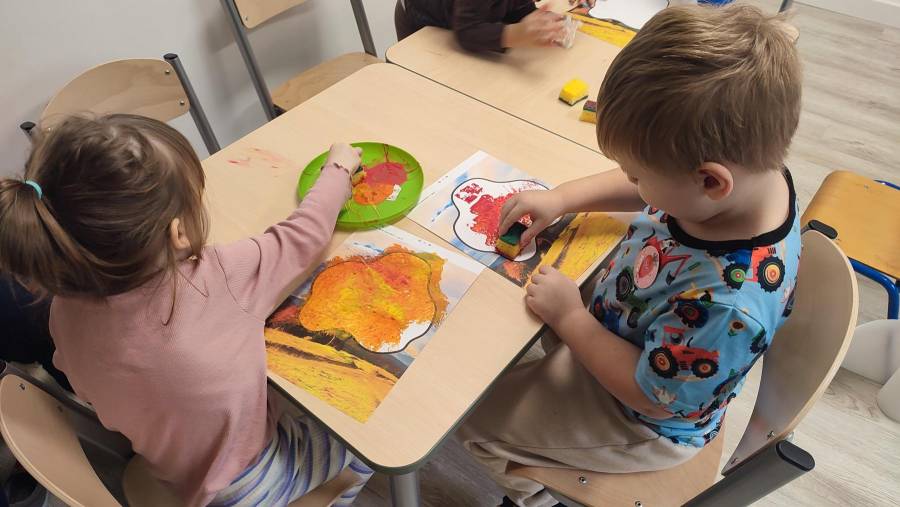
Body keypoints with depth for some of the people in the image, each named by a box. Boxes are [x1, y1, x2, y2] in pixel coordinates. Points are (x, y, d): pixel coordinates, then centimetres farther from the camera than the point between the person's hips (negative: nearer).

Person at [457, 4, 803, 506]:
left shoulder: (731, 304, -44)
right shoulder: (746, 167, -21)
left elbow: (651, 395, -27)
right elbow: (642, 189, 0)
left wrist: (570, 317, -21)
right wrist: (560, 198, -8)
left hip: (644, 424, -7)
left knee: (474, 414, 5)